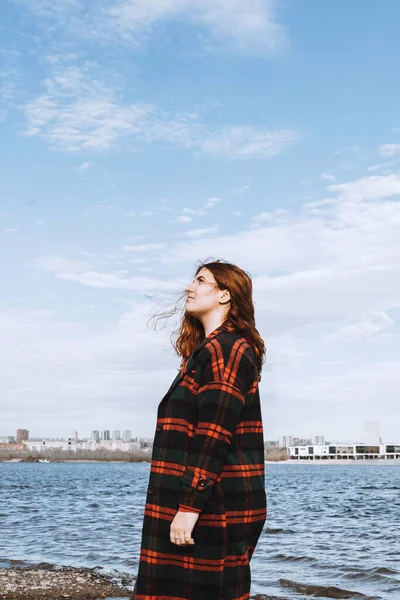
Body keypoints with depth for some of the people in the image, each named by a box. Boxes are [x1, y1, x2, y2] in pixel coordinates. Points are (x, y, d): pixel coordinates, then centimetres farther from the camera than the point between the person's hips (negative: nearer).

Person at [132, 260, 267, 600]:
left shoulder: (225, 349, -14)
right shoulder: (212, 349, 18)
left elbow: (214, 437, -21)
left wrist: (190, 506, -23)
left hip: (215, 507, -10)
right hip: (215, 504, 10)